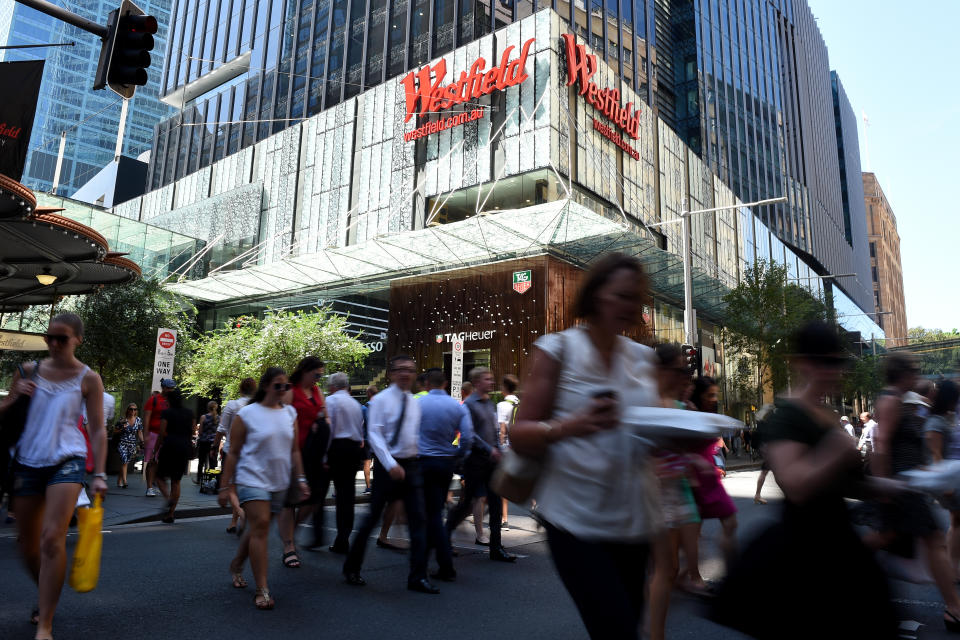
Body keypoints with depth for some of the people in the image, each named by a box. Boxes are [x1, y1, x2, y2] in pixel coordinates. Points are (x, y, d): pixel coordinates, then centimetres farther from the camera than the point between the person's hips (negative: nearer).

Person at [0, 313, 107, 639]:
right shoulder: (29, 371, 5)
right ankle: (45, 598, 40)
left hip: (67, 461, -4)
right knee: (27, 543, 13)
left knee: (52, 539, -15)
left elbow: (98, 430, -1)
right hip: (27, 461, 4)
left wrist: (99, 475, -7)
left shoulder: (88, 379, -2)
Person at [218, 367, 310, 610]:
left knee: (257, 528, 14)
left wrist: (300, 479, 5)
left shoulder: (290, 413, 7)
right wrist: (226, 486, -5)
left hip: (279, 482, 5)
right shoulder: (247, 414, -6)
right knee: (260, 526, -14)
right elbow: (233, 452, -4)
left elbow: (295, 450, 10)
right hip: (252, 478, -5)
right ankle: (262, 590, -9)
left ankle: (236, 564, 39)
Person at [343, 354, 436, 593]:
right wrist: (391, 465, -22)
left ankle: (418, 577, 9)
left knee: (418, 520, 1)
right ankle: (351, 569, 25)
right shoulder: (380, 400, -8)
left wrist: (413, 461, 12)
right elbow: (375, 435, -14)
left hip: (411, 465, 5)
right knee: (373, 517, 5)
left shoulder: (415, 403, 10)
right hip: (387, 465, -5)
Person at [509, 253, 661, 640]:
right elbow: (520, 437, -8)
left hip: (634, 518, 5)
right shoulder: (556, 350, -5)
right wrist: (570, 426, -27)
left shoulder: (643, 358, 9)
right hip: (576, 518, -5)